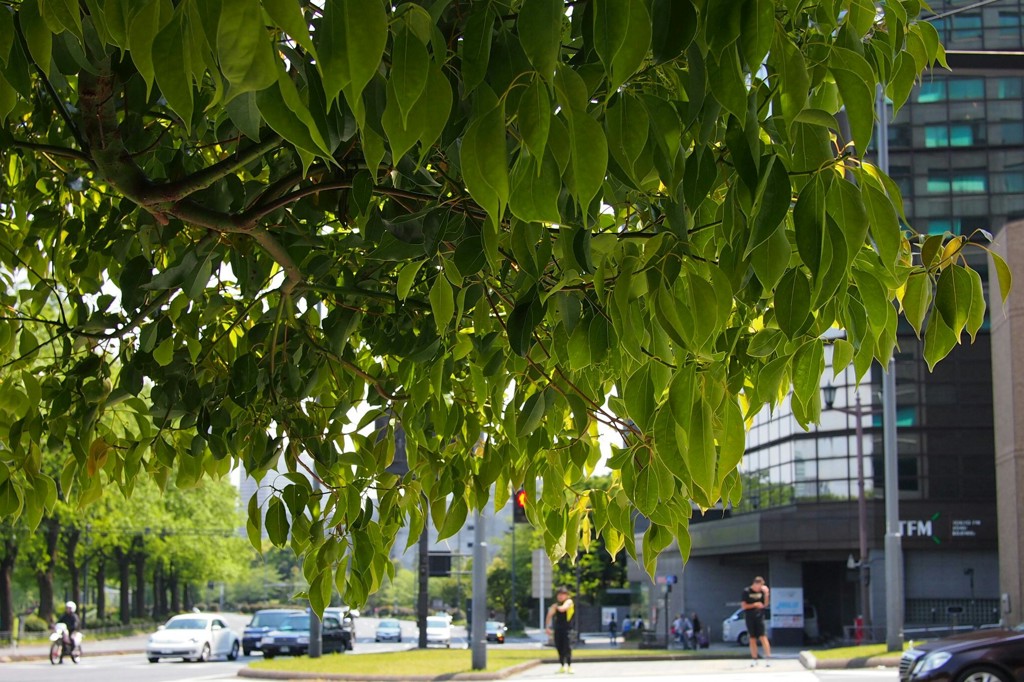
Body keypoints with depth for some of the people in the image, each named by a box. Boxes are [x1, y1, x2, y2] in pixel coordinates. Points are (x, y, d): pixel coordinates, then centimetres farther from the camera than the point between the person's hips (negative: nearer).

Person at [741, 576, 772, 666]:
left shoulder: (762, 591, 4)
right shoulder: (746, 592, -3)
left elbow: (765, 604, 5)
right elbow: (743, 606, -3)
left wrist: (766, 594, -8)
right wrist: (755, 605, -14)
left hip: (759, 617, 0)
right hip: (749, 617, 0)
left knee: (763, 637, -10)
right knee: (752, 638, 5)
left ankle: (768, 657, -12)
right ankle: (754, 659, 12)